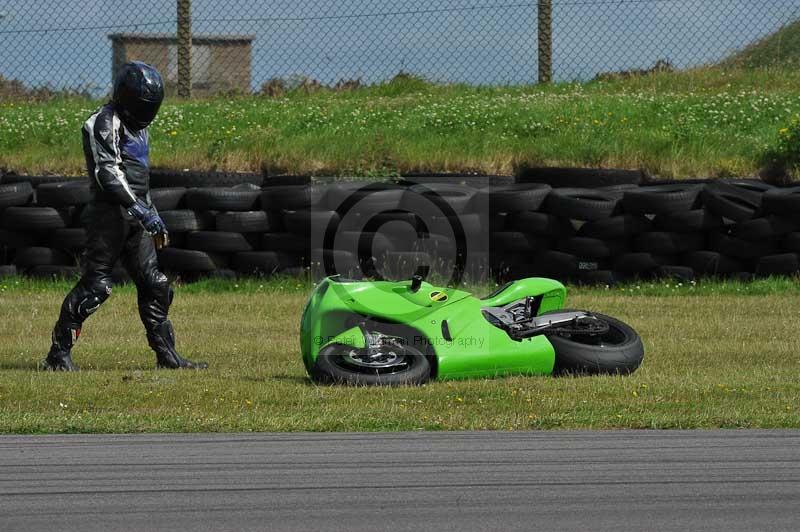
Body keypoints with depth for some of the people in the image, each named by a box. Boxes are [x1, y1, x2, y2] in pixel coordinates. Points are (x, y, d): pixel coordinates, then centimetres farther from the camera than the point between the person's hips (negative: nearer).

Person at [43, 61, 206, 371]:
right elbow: (108, 174, -21)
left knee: (154, 284, 7)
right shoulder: (106, 123, -10)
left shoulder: (137, 127, 20)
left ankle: (166, 355, 13)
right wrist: (143, 211, -26)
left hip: (136, 215, 9)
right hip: (110, 213, -9)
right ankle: (59, 353, -6)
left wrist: (153, 216, 23)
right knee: (96, 283, -11)